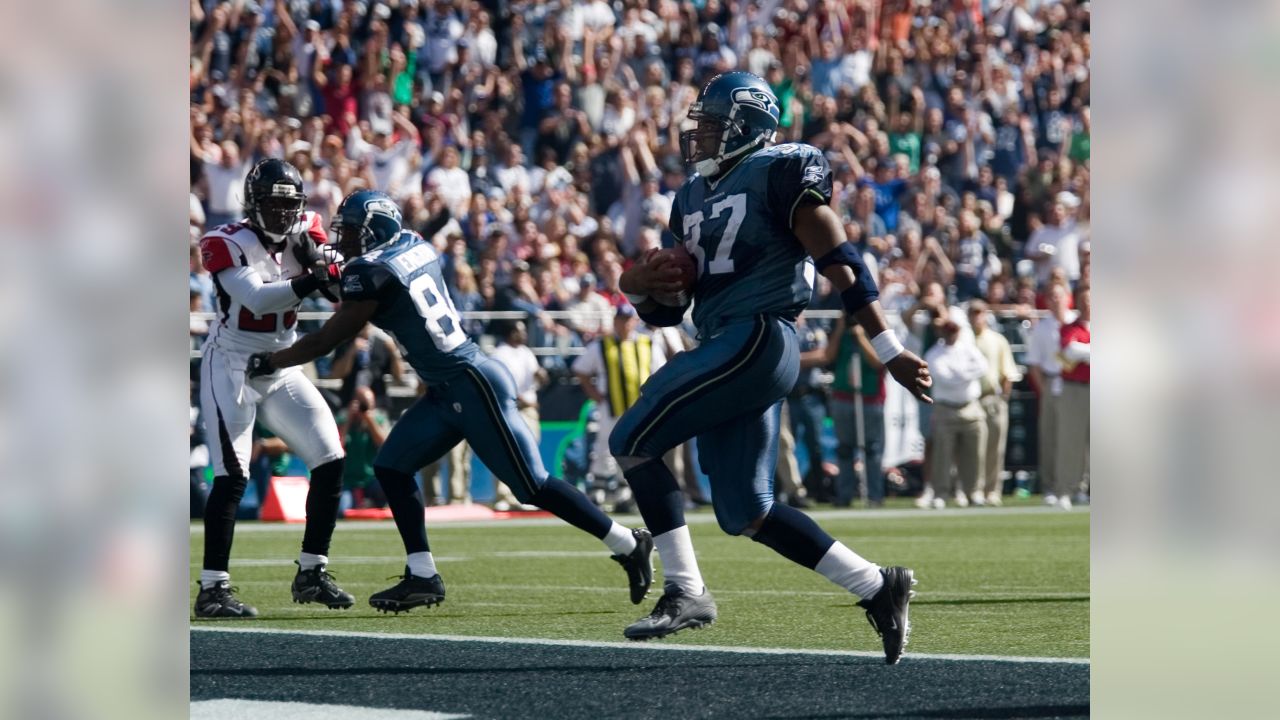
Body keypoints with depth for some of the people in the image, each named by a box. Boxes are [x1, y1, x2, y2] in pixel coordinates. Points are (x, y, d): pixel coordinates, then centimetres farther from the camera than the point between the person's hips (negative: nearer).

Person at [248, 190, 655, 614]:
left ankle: (628, 545, 3)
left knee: (532, 486, -6)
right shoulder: (415, 247, 8)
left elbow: (326, 341, -9)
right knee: (392, 467, 9)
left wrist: (267, 363, 4)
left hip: (473, 386, -10)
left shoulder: (372, 273, -16)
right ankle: (422, 576, 11)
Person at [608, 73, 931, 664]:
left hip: (757, 342, -9)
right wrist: (639, 287, -2)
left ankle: (684, 592, -7)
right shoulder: (693, 198, 20)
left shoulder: (778, 174, -5)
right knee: (744, 512, 6)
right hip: (727, 350, 9)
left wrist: (889, 350, -14)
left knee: (632, 440, -10)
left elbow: (839, 262, -11)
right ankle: (877, 587, 12)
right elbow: (667, 311, 22)